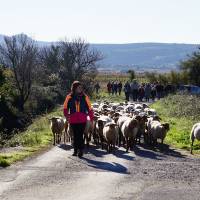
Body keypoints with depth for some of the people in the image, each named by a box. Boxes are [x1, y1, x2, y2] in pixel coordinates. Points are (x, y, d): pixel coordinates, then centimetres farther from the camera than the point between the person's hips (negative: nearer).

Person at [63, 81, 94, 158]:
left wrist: (91, 118, 1)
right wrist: (66, 115, -6)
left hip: (82, 120, -1)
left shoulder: (84, 97, 4)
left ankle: (80, 151, -1)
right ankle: (75, 150, 19)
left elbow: (89, 108, 6)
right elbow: (65, 107, 10)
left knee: (80, 135, -6)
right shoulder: (69, 97, 4)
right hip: (73, 120, 1)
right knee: (75, 135, 8)